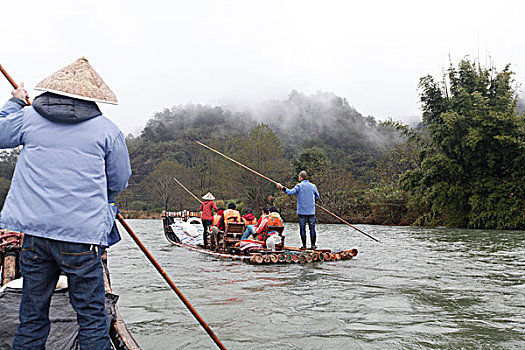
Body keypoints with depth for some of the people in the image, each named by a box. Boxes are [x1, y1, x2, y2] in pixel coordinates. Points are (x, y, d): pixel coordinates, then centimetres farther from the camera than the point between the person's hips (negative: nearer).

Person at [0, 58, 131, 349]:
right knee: (92, 316, 5)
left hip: (35, 229, 3)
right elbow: (120, 181, 7)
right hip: (82, 234, -3)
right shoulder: (107, 129, 1)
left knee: (32, 314, 16)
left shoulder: (28, 117, 6)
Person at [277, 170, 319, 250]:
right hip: (311, 211, 3)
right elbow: (317, 196, 15)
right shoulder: (313, 186, 5)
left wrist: (282, 188, -8)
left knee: (302, 228, 3)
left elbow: (291, 192, -17)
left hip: (302, 211, -3)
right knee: (312, 228, 7)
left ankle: (304, 245, 4)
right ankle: (313, 245, 7)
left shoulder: (299, 186, -6)